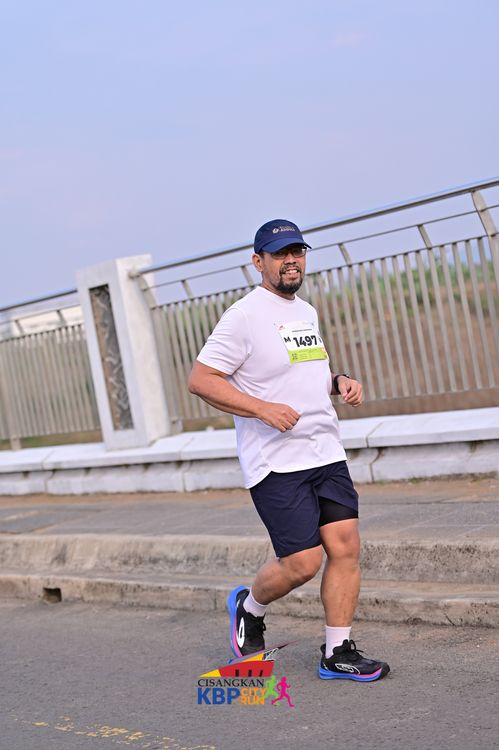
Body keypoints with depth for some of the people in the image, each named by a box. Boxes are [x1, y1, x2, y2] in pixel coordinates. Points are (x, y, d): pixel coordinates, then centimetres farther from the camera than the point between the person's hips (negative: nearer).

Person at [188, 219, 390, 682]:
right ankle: (249, 607, 23)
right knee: (303, 562, -8)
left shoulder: (307, 312, 16)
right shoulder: (244, 316, -10)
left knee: (345, 546, -1)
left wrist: (340, 381, 10)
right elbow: (200, 380, -13)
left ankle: (338, 654, 11)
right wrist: (263, 408, -22)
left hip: (326, 453, 7)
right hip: (274, 462, -7)